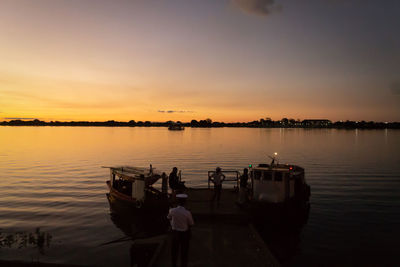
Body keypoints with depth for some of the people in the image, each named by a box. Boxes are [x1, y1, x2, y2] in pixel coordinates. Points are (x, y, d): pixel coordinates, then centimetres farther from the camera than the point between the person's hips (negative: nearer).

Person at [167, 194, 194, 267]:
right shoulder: (187, 213, -28)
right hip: (185, 233, -2)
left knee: (174, 250, 23)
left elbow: (169, 218, 4)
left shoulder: (172, 211, -20)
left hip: (175, 233, 2)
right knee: (184, 252, 16)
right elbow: (191, 224, -11)